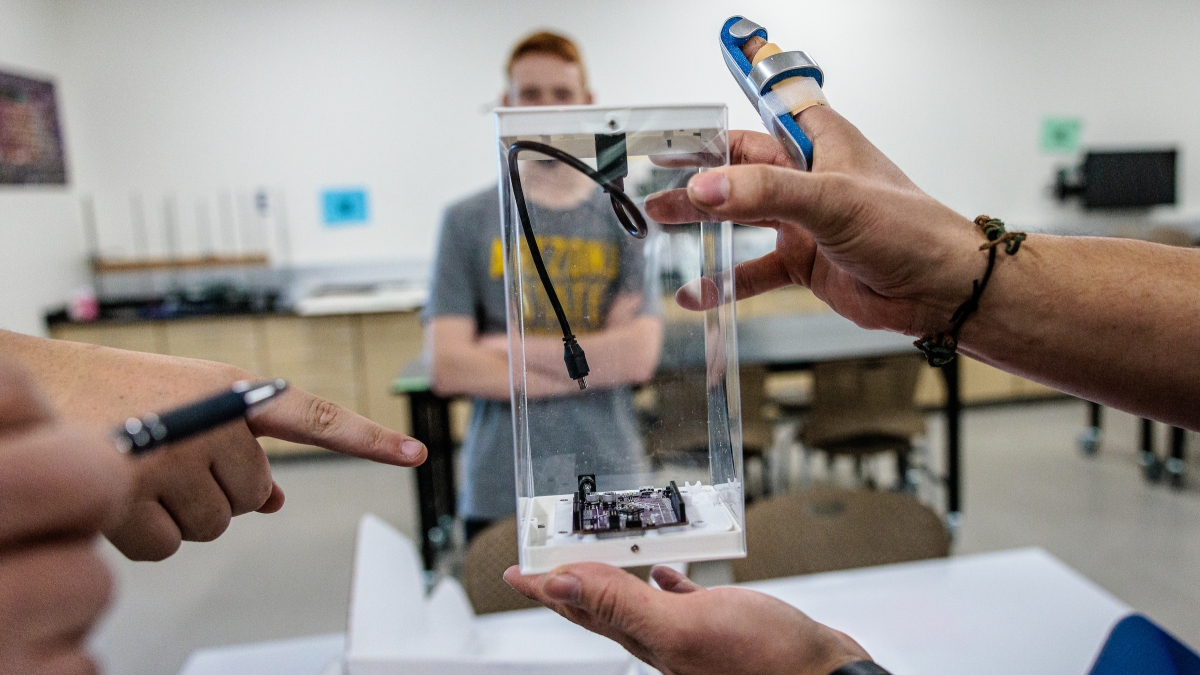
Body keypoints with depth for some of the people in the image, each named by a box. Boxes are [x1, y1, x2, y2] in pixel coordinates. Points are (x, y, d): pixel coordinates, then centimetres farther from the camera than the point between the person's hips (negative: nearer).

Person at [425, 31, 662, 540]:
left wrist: (508, 348, -8)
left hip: (608, 484, 1)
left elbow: (639, 356, -9)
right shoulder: (467, 222, 2)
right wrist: (594, 362, -9)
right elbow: (447, 367, -8)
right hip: (500, 494, 0)